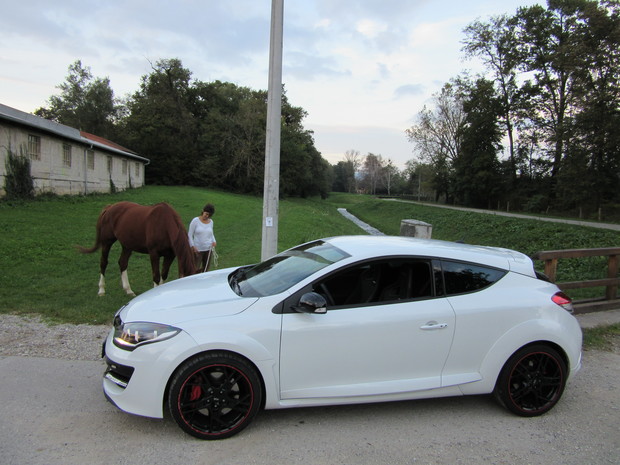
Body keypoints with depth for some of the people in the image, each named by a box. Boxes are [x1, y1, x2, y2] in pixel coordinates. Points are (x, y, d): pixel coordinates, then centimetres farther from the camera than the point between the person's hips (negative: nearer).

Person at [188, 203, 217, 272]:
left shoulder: (211, 222, 7)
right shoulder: (195, 221, -6)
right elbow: (190, 235, -3)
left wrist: (214, 241, 0)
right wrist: (192, 246, -13)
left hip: (208, 249, 4)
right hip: (197, 249, -4)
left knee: (206, 269, 8)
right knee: (195, 270, -7)